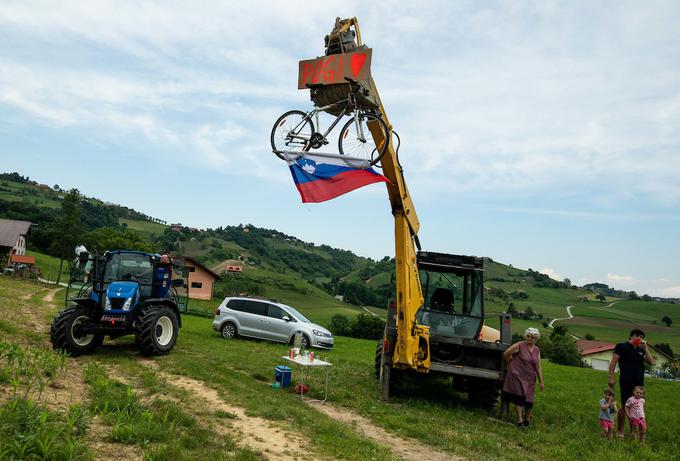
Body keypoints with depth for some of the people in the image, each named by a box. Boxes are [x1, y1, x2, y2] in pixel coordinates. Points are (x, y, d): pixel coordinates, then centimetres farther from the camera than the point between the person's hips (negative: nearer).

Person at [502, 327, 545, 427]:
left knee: (529, 400, 5)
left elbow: (538, 367, 10)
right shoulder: (519, 345, -8)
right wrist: (511, 364, 7)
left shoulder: (537, 350, 9)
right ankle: (520, 420, 2)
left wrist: (541, 382, 8)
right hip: (517, 375, -4)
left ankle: (527, 418, 29)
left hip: (529, 378, 4)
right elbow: (506, 353, -6)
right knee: (519, 398, -6)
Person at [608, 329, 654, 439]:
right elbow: (613, 362, -4)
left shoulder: (640, 350, 19)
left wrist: (645, 348, 3)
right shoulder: (622, 346, 1)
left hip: (639, 382, 6)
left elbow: (651, 362, 8)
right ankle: (619, 431, 7)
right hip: (626, 381, -6)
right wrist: (611, 377, -11)